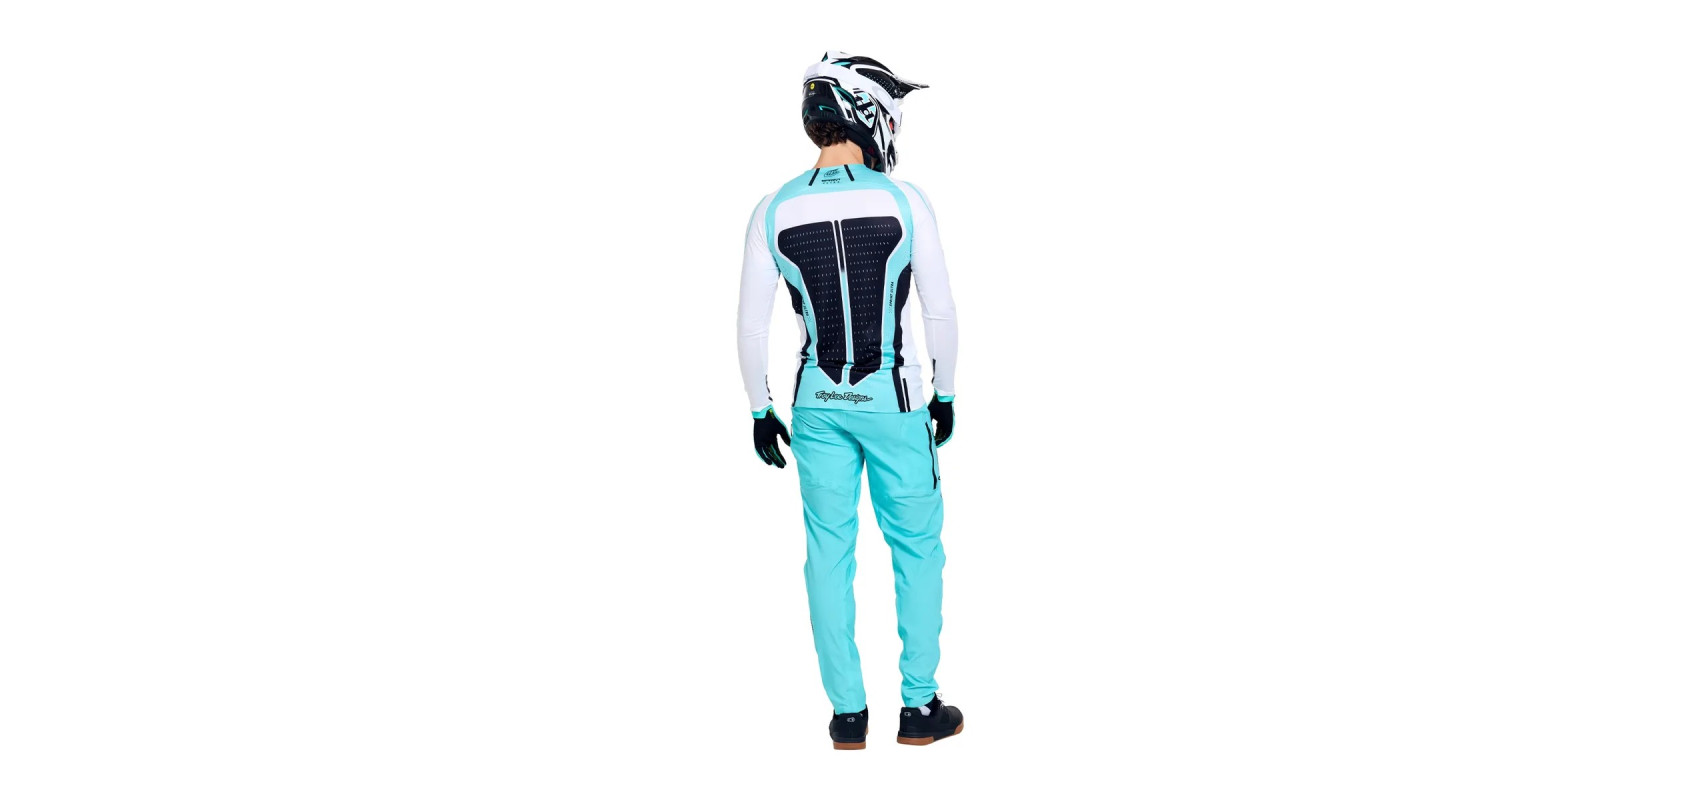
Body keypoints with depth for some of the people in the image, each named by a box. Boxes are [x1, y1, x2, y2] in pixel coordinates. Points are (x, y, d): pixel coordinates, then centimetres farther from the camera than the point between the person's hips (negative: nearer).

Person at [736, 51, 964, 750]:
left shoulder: (775, 211, -4)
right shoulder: (904, 202, -10)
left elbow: (751, 323, -1)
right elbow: (940, 311, -4)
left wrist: (760, 411, 10)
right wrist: (946, 393, 9)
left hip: (818, 403, 2)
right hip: (895, 401, -2)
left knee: (829, 552, 10)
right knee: (916, 548, 11)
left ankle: (847, 712, 15)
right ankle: (919, 705, 16)